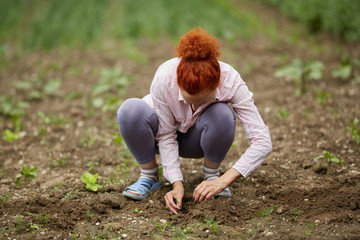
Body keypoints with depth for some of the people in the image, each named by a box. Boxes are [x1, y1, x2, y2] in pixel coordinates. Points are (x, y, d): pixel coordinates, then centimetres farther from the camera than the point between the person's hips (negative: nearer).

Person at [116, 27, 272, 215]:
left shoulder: (230, 81, -33)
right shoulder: (165, 77, -35)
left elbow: (263, 142, -35)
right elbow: (166, 136, -23)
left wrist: (223, 181, -43)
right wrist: (177, 184, -32)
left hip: (198, 139, 1)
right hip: (167, 130, 0)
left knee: (222, 115, -35)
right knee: (131, 109, -33)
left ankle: (211, 175, -6)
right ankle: (149, 176, -9)